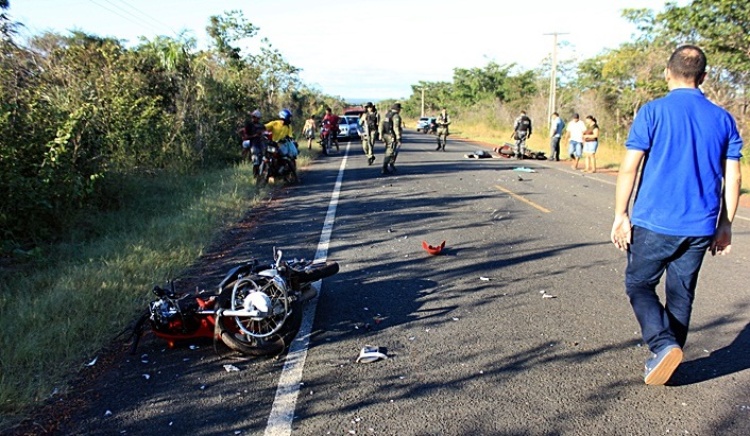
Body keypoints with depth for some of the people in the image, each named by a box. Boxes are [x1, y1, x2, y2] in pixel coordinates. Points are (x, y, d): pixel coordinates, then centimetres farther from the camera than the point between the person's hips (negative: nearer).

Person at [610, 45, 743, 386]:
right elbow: (733, 179, 7)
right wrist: (725, 224, 16)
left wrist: (621, 214, -4)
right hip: (700, 228, 4)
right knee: (681, 295, 15)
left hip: (654, 223, -4)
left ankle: (663, 345, -6)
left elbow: (629, 168, -11)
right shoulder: (723, 119, 6)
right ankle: (668, 354, 24)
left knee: (639, 284, 11)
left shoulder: (653, 112, -6)